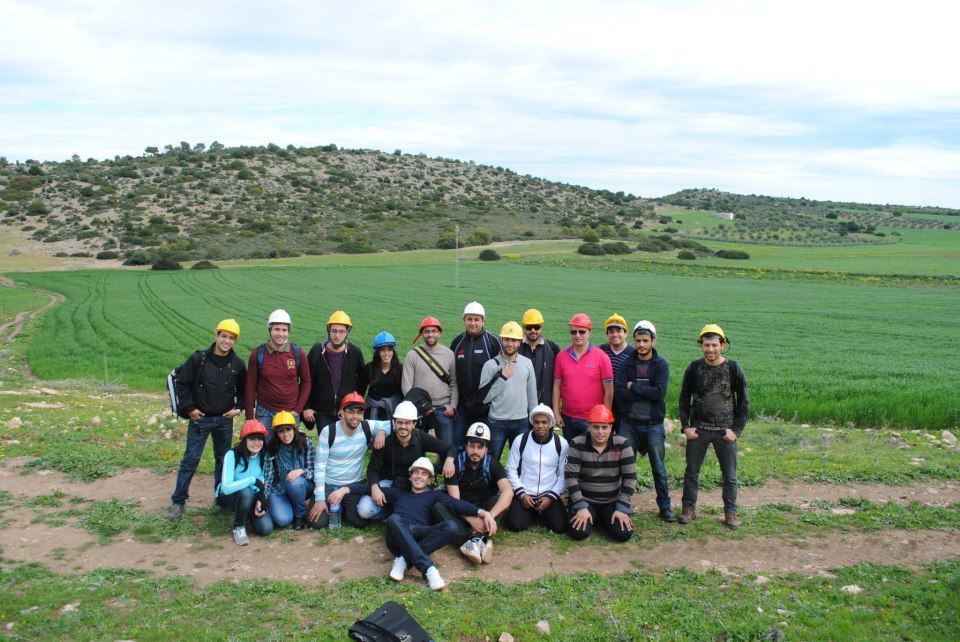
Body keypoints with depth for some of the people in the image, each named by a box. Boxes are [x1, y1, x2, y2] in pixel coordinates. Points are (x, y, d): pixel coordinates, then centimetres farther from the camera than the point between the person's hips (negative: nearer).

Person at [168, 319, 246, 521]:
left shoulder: (238, 364, 0)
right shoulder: (199, 358, -7)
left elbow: (243, 389, 13)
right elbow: (182, 383, -3)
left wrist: (238, 408, 0)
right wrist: (189, 408, -6)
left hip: (225, 420, 3)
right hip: (200, 418, -2)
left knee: (223, 459, 11)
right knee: (190, 459, -1)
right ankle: (178, 502, 8)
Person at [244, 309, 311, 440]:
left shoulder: (297, 353, -3)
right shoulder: (258, 354, -4)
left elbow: (306, 382, 6)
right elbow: (250, 387, 1)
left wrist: (298, 409, -1)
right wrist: (249, 417, 1)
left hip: (291, 413, 0)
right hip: (264, 413, 0)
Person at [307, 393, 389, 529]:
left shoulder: (367, 427, -10)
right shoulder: (328, 432, -15)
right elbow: (320, 466, -13)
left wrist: (382, 431, -28)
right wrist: (320, 499, -17)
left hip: (355, 485, 2)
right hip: (328, 484, -2)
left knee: (361, 522, -11)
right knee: (317, 523, -15)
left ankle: (343, 508, 22)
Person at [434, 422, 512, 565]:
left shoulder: (492, 464, -10)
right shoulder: (456, 463, -11)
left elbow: (508, 492, -27)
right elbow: (454, 499, -17)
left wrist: (489, 516, -42)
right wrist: (471, 519, -35)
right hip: (462, 513, 0)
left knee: (503, 500, -27)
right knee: (438, 507, -28)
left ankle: (477, 539, -45)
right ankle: (482, 542, -47)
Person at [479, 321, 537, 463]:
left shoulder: (527, 363, 4)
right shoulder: (490, 365, -5)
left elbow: (532, 395, 9)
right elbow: (484, 398, -9)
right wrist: (502, 378, -14)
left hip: (522, 422, 2)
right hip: (496, 422, -2)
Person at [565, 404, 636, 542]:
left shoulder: (622, 445, -10)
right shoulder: (577, 444, -12)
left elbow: (630, 478, -8)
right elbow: (571, 477, -13)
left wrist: (622, 509, -14)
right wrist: (581, 507, -20)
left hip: (613, 502, 1)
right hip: (585, 500, -1)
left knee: (623, 534, -20)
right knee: (578, 532, -23)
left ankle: (604, 519, 15)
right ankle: (592, 517, 13)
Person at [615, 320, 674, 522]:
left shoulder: (661, 365, -3)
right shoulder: (626, 364, 1)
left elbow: (660, 392, -18)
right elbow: (618, 392, -13)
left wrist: (633, 386, -13)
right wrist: (647, 394, -17)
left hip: (653, 424, -1)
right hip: (629, 424, 1)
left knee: (659, 468, 8)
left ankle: (665, 506, 20)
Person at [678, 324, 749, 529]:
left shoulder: (733, 368, -5)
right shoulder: (694, 368, -1)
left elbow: (744, 401, 0)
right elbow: (684, 399, 6)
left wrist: (736, 430, -5)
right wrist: (685, 426, 0)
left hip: (725, 431, -1)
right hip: (698, 430, 1)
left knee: (730, 475, 7)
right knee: (691, 472, 9)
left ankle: (731, 512, 21)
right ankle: (689, 509, 22)